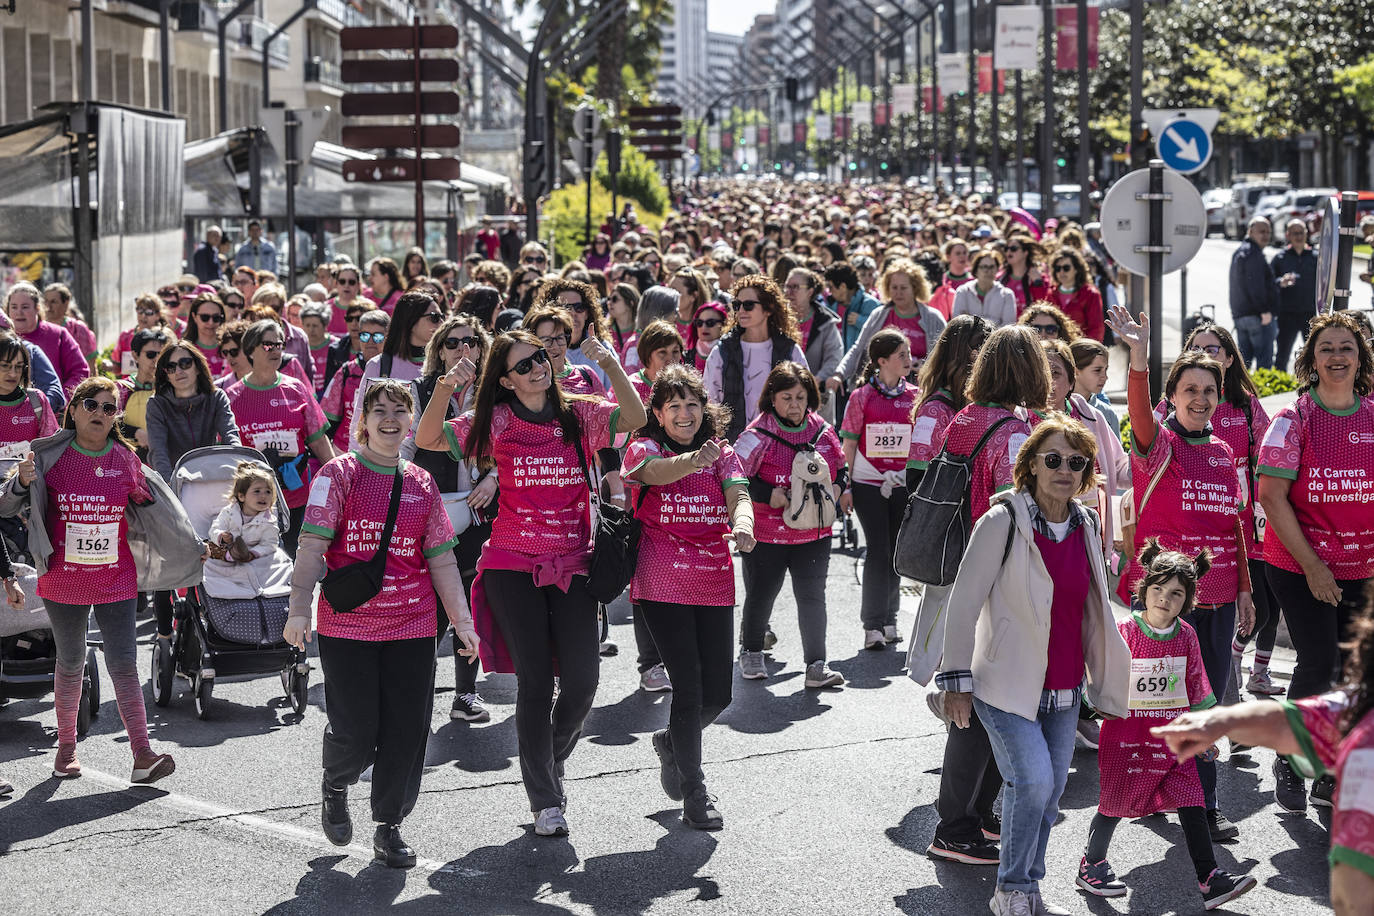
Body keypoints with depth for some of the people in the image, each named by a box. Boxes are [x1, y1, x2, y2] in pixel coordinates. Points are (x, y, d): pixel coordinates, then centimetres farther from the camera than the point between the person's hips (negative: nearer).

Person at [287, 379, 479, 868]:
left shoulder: (422, 484, 11)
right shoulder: (339, 473, -1)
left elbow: (441, 558, 13)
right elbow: (313, 544, -8)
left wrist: (461, 620, 7)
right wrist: (299, 608, -20)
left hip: (413, 626, 4)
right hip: (346, 626, -3)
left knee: (407, 731, 2)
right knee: (355, 733, -3)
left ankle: (389, 825, 17)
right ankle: (335, 788, 30)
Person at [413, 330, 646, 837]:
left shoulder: (579, 415, 4)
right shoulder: (495, 422, 0)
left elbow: (633, 419, -13)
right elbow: (428, 438, -8)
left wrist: (610, 363, -21)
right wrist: (446, 387, -22)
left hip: (572, 565, 2)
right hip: (513, 566, -2)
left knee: (582, 680, -3)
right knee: (535, 681, -3)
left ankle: (552, 762, 27)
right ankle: (545, 800, 6)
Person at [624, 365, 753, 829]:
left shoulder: (723, 453, 11)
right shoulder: (644, 448, 0)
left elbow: (738, 495, -7)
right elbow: (655, 471, -25)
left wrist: (742, 524, -31)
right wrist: (694, 459, -46)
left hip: (714, 583, 4)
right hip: (663, 582, -4)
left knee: (718, 691, 5)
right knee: (688, 683, -9)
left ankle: (672, 742, 37)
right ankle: (694, 793, 2)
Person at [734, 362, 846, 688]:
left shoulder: (822, 431, 4)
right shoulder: (759, 434, -11)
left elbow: (841, 469, 17)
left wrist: (836, 488, -4)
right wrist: (770, 495, -20)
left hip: (814, 532, 3)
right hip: (766, 533, -3)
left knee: (812, 597, 0)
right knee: (761, 594, 10)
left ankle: (816, 666, 3)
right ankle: (751, 651, 34)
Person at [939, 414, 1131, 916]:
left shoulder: (1087, 526, 6)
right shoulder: (1002, 522, -12)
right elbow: (963, 603, -9)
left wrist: (1108, 677, 20)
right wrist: (957, 681, -10)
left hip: (1065, 687, 6)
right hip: (1008, 684, -6)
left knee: (1050, 791, 8)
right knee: (1034, 780, -18)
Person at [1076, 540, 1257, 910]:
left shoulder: (1186, 637, 2)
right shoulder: (1123, 633, -12)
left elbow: (1196, 688, 13)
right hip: (1126, 736, -4)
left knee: (1192, 803, -2)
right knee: (1115, 803, 7)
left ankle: (1209, 879, 2)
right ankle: (1091, 865, 28)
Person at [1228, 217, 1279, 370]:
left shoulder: (1239, 253, 21)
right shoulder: (1254, 253, -11)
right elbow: (1255, 285, -20)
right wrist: (1265, 311, -20)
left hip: (1239, 315, 10)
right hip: (1257, 315, -10)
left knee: (1243, 360, 10)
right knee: (1264, 359, -9)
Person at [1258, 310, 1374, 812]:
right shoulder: (1294, 420, -6)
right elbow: (1271, 496, -11)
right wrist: (1312, 567, -14)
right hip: (1299, 565, -4)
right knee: (1319, 664, -11)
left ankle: (1332, 776, 19)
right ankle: (1288, 762, 10)